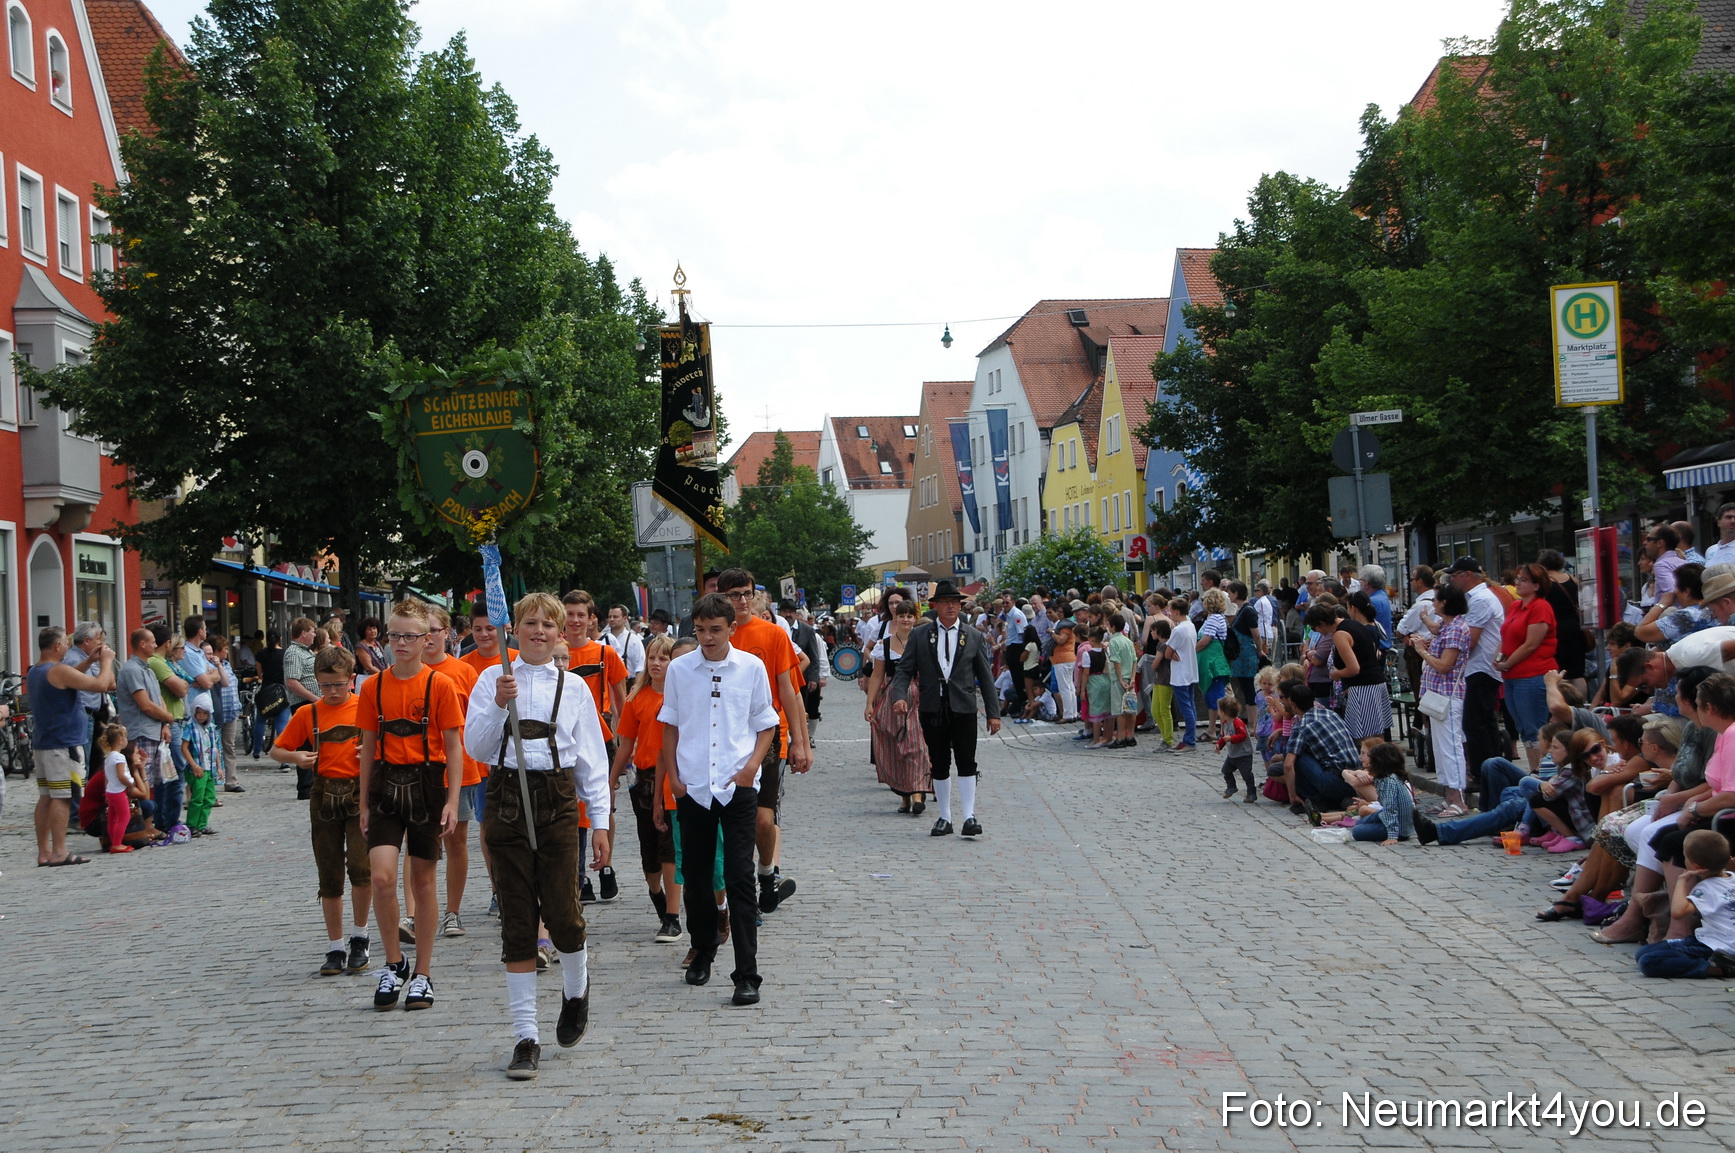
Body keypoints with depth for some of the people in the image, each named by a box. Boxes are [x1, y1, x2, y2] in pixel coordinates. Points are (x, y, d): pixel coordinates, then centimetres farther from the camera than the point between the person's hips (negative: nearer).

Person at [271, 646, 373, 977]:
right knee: (329, 877, 7)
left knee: (360, 866, -17)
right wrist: (295, 757, -9)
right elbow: (276, 750, 11)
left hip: (359, 793, -2)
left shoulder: (366, 707, 0)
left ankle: (359, 938, 3)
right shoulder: (308, 714, 5)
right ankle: (335, 949, 17)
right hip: (324, 797, 3)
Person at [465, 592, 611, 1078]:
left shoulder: (573, 686, 7)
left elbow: (592, 758, 9)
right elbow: (475, 747, 0)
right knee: (517, 919, 2)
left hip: (558, 801, 0)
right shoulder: (494, 679, 6)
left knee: (562, 911, -7)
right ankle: (526, 1035, 9)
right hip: (507, 797, 0)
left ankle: (576, 990, 27)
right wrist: (498, 705, -16)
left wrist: (600, 821, 5)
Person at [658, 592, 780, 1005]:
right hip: (692, 786, 2)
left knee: (740, 878, -7)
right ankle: (702, 952, 33)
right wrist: (673, 776, 5)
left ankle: (747, 975, -6)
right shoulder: (679, 669, 4)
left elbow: (766, 725, 8)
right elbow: (670, 727, 13)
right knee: (695, 876, 11)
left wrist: (751, 767, -6)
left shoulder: (751, 667, 1)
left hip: (738, 786, -2)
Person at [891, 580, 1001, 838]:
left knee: (966, 762, -5)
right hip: (932, 708, 1)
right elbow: (904, 669, 2)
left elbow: (985, 676, 7)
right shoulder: (919, 635, 6)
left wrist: (993, 713, 3)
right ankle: (944, 818, 14)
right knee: (939, 765, 6)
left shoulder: (974, 637, 7)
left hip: (964, 708, -1)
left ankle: (969, 817, -4)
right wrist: (899, 696, -17)